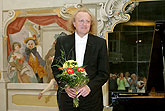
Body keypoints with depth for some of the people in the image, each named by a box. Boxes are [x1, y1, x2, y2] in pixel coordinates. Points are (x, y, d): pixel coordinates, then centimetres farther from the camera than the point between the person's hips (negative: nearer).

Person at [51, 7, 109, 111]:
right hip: (68, 96, 1)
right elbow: (55, 67, 6)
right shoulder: (62, 41, 5)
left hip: (91, 97, -1)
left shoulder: (100, 43, 2)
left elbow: (104, 73, 0)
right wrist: (64, 86, -9)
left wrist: (90, 87, -13)